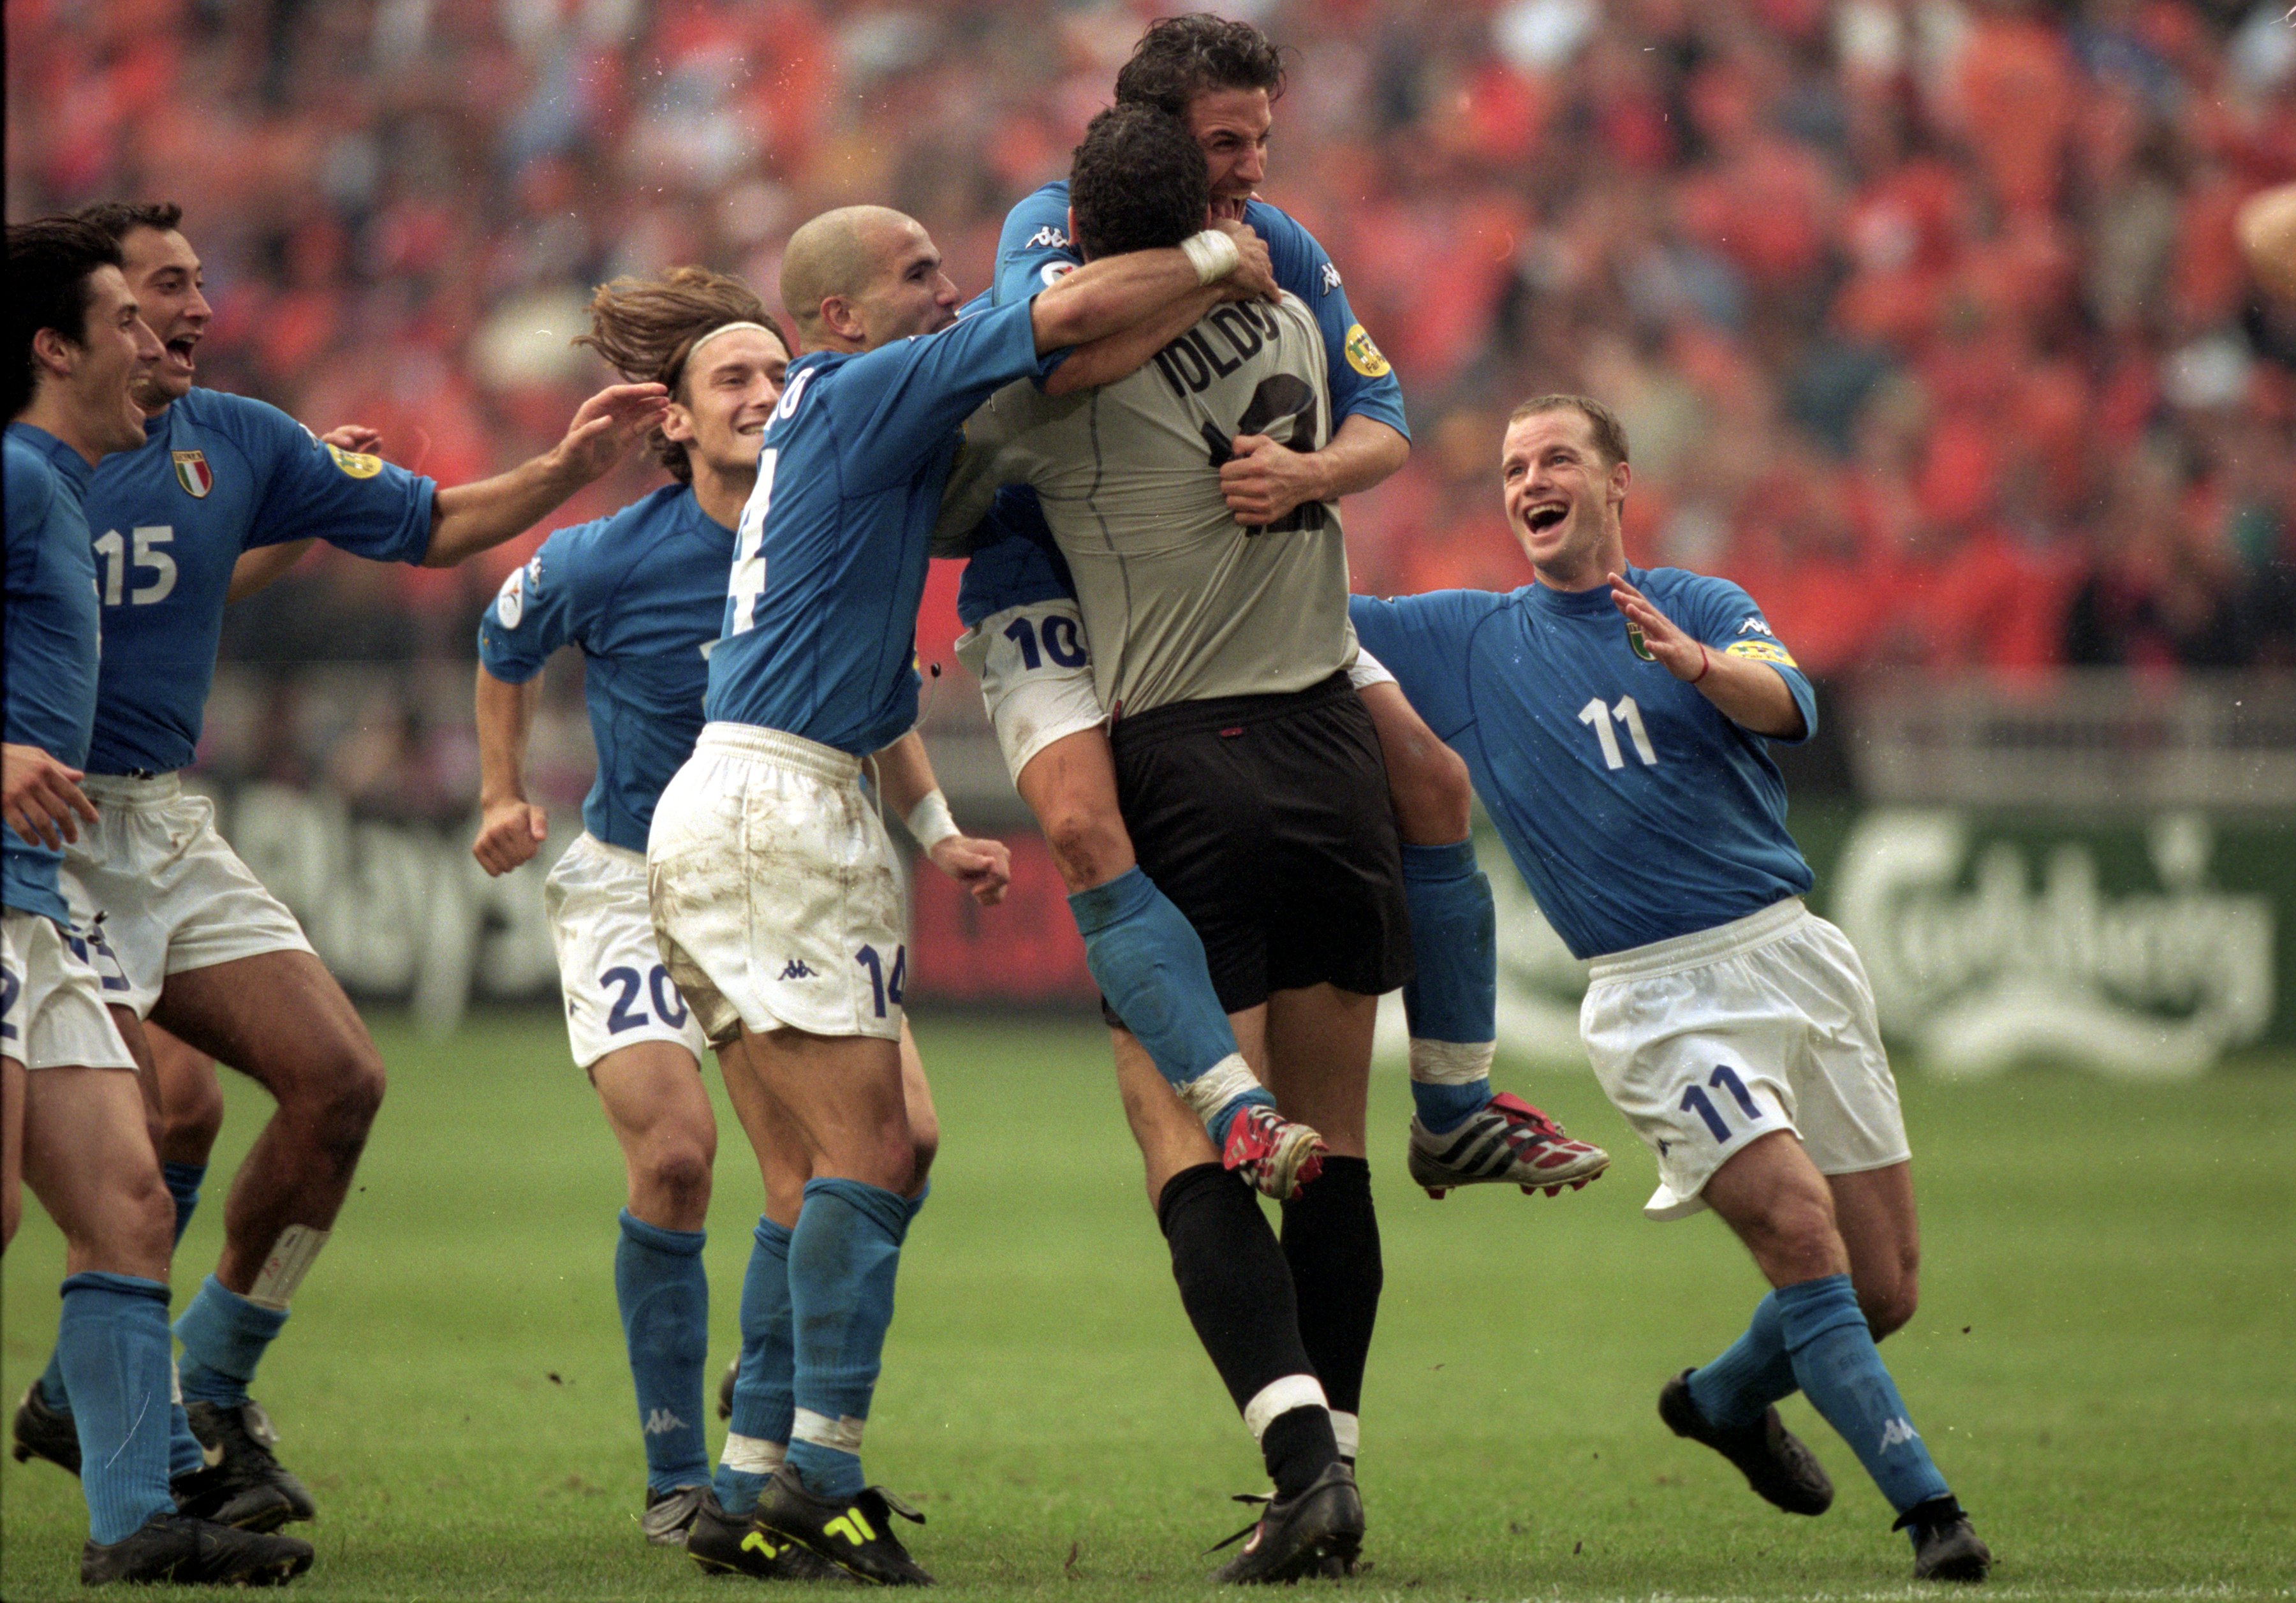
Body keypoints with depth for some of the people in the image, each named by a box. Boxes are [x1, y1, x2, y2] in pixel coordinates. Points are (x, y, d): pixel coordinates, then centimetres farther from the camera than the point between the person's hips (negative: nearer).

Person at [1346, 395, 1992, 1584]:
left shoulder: (1706, 607, 8)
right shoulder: (1464, 641, 10)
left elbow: (1785, 706, -13)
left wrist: (1694, 660, -34)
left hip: (1795, 954, 2)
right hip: (1657, 999, -2)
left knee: (1884, 1290, 4)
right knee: (1799, 1226, -23)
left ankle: (1725, 1398, 32)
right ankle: (1926, 1507, -20)